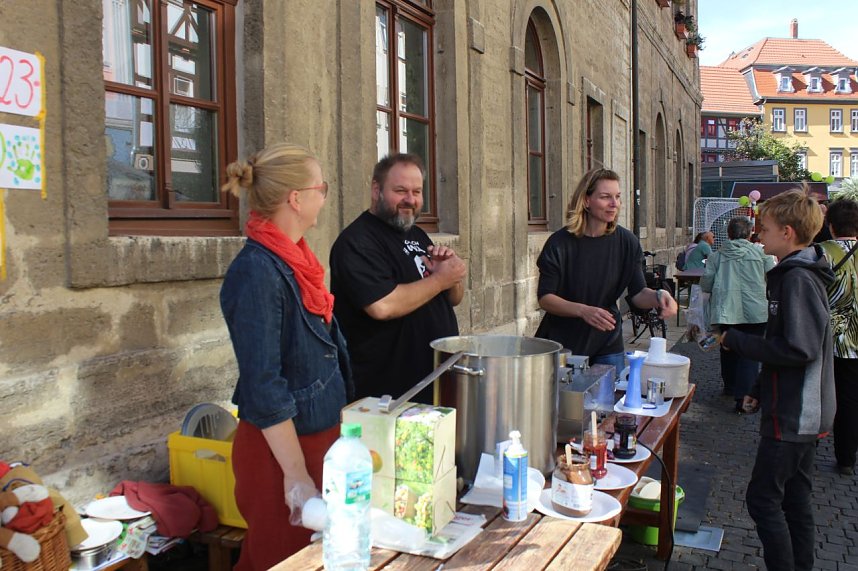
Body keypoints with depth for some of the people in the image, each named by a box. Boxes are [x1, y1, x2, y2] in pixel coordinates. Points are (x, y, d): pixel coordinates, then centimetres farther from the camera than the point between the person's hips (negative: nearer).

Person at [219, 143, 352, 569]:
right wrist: (297, 476, -20)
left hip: (320, 433, 8)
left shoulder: (292, 259, 5)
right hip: (283, 443, -8)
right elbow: (263, 387, -23)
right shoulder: (257, 272, -22)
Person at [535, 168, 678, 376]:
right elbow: (544, 298, -14)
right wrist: (583, 310, -28)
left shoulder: (627, 242, -3)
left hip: (607, 344, 3)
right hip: (562, 342, -3)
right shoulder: (560, 243, -13)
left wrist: (658, 296, -23)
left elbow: (637, 293, -2)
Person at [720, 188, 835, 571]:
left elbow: (799, 349, -26)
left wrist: (736, 341, -17)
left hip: (793, 416, -10)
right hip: (801, 413, 10)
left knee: (763, 499, -3)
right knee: (794, 501, 17)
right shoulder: (798, 274, 13)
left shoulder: (798, 278, -19)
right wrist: (760, 391, 20)